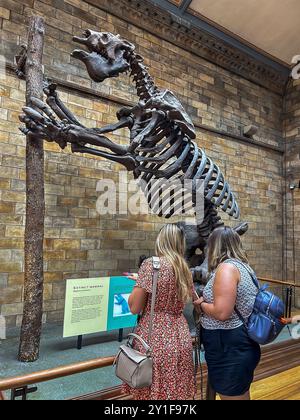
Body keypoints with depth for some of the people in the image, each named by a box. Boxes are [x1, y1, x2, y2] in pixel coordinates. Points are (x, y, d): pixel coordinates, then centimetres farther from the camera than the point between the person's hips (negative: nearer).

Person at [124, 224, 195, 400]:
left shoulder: (151, 264, -13)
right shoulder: (185, 269, 6)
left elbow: (134, 308, -12)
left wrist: (138, 283, 6)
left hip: (155, 340, -6)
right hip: (180, 340, 6)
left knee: (153, 393, 9)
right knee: (176, 392, 19)